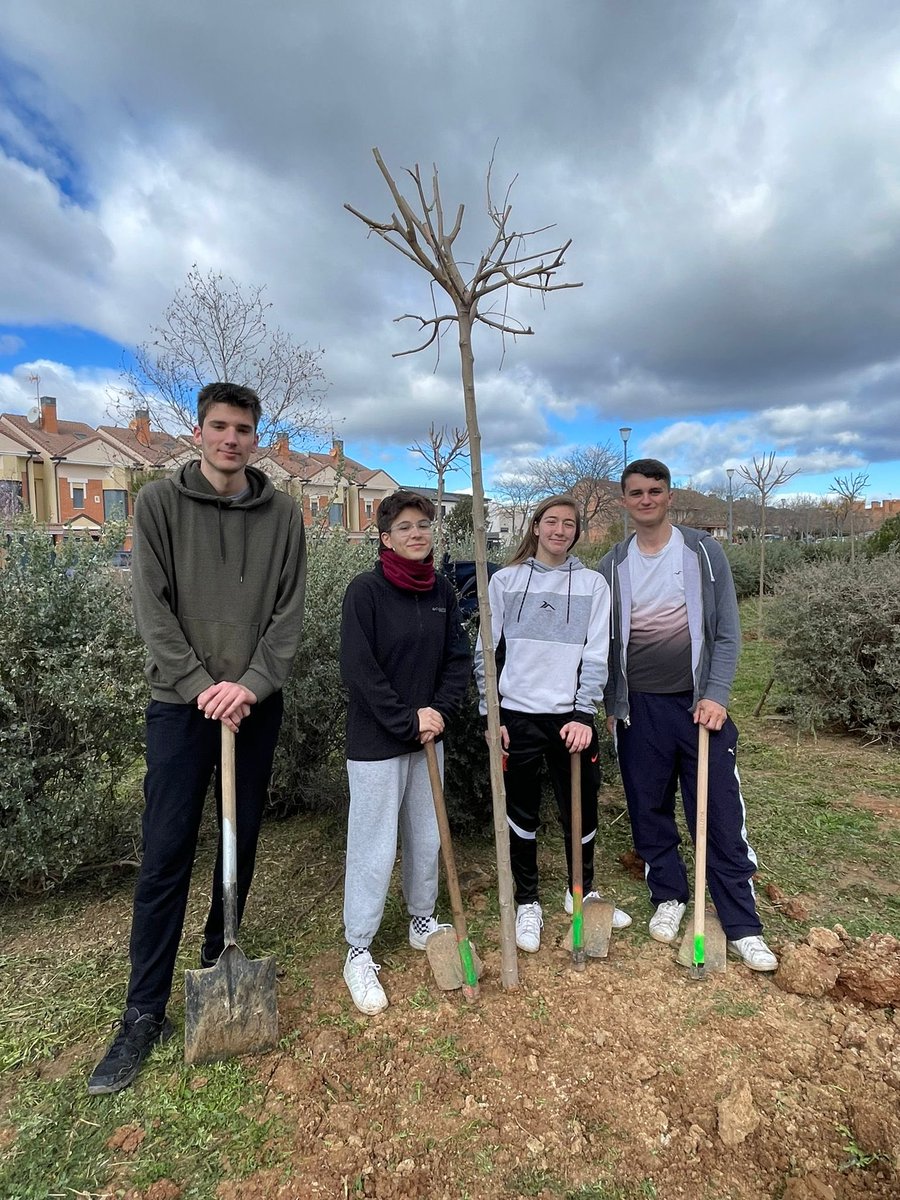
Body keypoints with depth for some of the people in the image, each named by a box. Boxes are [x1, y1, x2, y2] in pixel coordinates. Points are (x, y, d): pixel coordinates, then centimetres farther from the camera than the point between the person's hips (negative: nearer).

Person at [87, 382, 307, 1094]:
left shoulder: (282, 514, 4)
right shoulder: (160, 503, 0)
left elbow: (289, 612, 0)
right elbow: (153, 608, -6)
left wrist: (250, 684, -12)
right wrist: (202, 686, -13)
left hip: (255, 704, 3)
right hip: (181, 702, -2)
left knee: (242, 842, 13)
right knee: (166, 856, 0)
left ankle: (219, 961, 35)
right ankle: (145, 1014, 14)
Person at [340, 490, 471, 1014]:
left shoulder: (443, 590, 2)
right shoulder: (365, 590, -14)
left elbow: (459, 658, 5)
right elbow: (359, 670, -18)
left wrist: (439, 710, -10)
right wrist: (407, 721, -17)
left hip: (428, 735, 6)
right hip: (376, 740, -5)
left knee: (427, 836, 18)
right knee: (374, 847, 3)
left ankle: (423, 919, 41)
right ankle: (359, 953, 22)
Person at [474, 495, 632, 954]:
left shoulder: (593, 585, 3)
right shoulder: (505, 581, 2)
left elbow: (596, 657, 0)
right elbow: (485, 651, 3)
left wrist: (583, 714, -9)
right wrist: (491, 714, -1)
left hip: (571, 718, 1)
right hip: (518, 716, 0)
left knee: (581, 812, 12)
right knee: (522, 815, 10)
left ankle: (581, 893, 37)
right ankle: (527, 903, 29)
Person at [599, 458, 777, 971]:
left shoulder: (704, 551, -1)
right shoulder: (613, 566, 4)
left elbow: (728, 632, -2)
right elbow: (606, 642, 8)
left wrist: (716, 696, -11)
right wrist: (611, 705, 6)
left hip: (700, 704, -2)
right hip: (638, 709, 2)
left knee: (722, 816, 1)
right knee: (650, 813, 11)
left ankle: (743, 927, 14)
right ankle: (670, 898, 30)